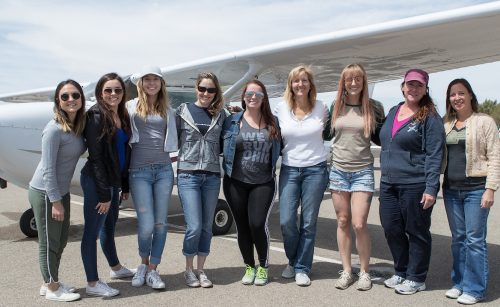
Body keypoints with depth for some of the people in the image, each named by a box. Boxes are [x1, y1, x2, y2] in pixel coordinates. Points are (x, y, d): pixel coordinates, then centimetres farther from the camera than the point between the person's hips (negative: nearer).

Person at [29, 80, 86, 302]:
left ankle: (51, 283, 34)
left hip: (61, 191, 8)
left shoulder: (78, 125, 2)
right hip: (45, 193, -8)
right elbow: (48, 169, -20)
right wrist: (55, 201, -18)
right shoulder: (54, 129, -20)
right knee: (49, 242, 6)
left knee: (61, 241, 18)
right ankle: (52, 289, 22)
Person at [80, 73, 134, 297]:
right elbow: (95, 157, -17)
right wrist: (103, 193, -18)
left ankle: (116, 268, 39)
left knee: (109, 226, 23)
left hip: (114, 180, 8)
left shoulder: (122, 116, 9)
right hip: (96, 181, -8)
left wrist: (125, 185, 12)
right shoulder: (96, 116, -14)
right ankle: (92, 283, 11)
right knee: (92, 231, 1)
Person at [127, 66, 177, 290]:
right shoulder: (131, 107, 6)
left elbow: (174, 138, 21)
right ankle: (144, 263, 20)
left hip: (164, 169, 3)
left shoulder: (168, 110, 13)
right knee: (146, 224, -8)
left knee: (160, 223, 2)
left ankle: (152, 270, 16)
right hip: (139, 171, -3)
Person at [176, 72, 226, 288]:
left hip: (212, 176, 3)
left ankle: (200, 270, 23)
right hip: (188, 174, -3)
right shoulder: (183, 111, 2)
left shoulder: (220, 114, 8)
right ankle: (189, 270, 15)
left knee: (207, 227, 8)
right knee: (194, 227, -7)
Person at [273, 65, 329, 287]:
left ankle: (302, 268, 20)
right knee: (286, 221, -4)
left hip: (315, 169, 0)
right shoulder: (281, 109, 1)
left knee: (309, 222, 4)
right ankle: (293, 261, 25)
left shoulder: (321, 108, 1)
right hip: (289, 170, 1)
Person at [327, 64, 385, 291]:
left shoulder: (374, 107, -1)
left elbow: (381, 138, 10)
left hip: (363, 171, -2)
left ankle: (365, 272, 14)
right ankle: (346, 271, 20)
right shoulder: (335, 107, 4)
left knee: (359, 224, -6)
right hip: (338, 170, 3)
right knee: (342, 222, 8)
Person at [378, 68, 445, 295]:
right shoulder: (393, 112, 12)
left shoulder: (430, 118, -6)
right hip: (388, 183, 6)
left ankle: (416, 278, 22)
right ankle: (401, 272, 31)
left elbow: (434, 155, -12)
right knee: (391, 229, 12)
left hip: (415, 185, -6)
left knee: (416, 232, 6)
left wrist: (431, 188, -17)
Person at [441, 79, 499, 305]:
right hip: (451, 189, 5)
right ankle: (459, 283, 22)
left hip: (475, 188, -5)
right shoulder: (446, 124, 12)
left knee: (474, 239, -2)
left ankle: (474, 288, 8)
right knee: (458, 238, 12)